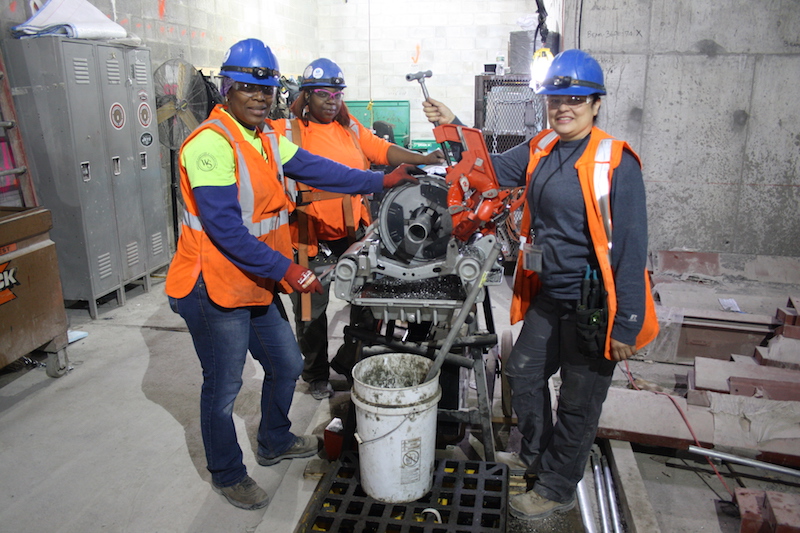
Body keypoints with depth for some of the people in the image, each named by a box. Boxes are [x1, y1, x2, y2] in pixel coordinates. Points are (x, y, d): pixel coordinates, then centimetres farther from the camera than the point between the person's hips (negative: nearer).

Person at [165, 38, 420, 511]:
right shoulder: (211, 143, -20)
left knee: (287, 365, 20)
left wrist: (380, 181, 5)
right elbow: (225, 228, -26)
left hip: (259, 284, 9)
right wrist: (285, 269, -25)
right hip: (216, 290, -9)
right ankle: (227, 475, 31)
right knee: (223, 388, 8)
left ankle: (275, 443, 45)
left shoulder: (267, 140, 9)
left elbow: (315, 169, 8)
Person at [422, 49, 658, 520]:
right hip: (548, 296, 8)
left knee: (578, 402, 10)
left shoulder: (615, 163, -18)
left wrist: (626, 324, -19)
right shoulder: (541, 150, 4)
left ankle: (557, 489, 33)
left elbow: (631, 248, -19)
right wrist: (452, 127, 4)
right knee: (524, 373, 21)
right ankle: (538, 458, 45)